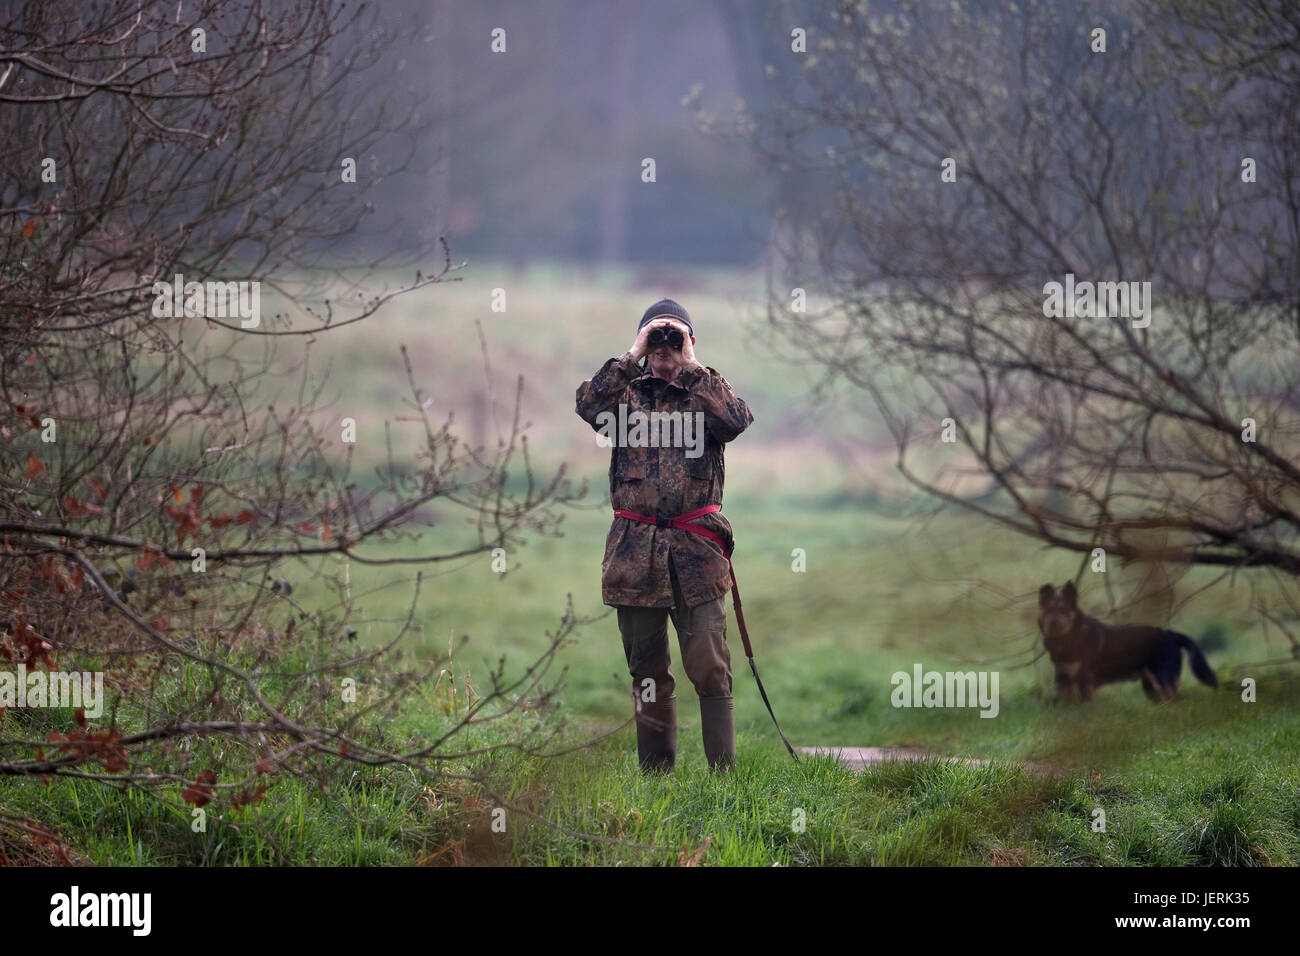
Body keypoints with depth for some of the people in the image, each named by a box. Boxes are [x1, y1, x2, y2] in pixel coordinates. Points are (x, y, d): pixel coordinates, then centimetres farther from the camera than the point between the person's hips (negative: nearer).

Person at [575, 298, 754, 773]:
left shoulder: (705, 392, 9)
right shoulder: (627, 392, 10)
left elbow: (737, 419, -13)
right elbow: (587, 405, -10)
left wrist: (690, 366, -9)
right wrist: (631, 356, -8)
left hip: (696, 550, -2)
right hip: (635, 551, 2)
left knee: (709, 666, -9)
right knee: (647, 670, 9)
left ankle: (723, 771, -8)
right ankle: (655, 773, 16)